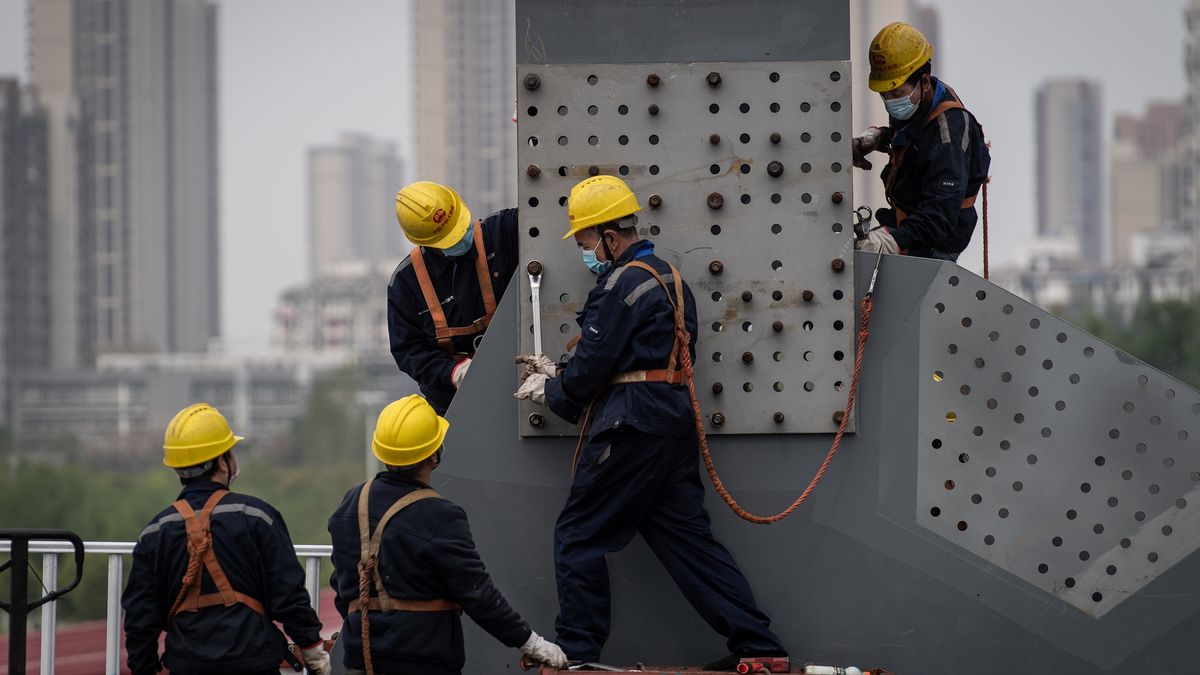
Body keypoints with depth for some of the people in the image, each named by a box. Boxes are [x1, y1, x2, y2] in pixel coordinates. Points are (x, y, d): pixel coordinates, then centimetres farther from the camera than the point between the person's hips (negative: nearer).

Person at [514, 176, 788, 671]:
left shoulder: (621, 284, -12)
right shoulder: (668, 277, 19)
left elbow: (593, 365, -13)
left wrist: (550, 392, 6)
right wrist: (558, 375, 22)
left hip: (630, 426, -9)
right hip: (673, 421, 9)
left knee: (577, 536, 0)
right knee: (685, 535, 9)